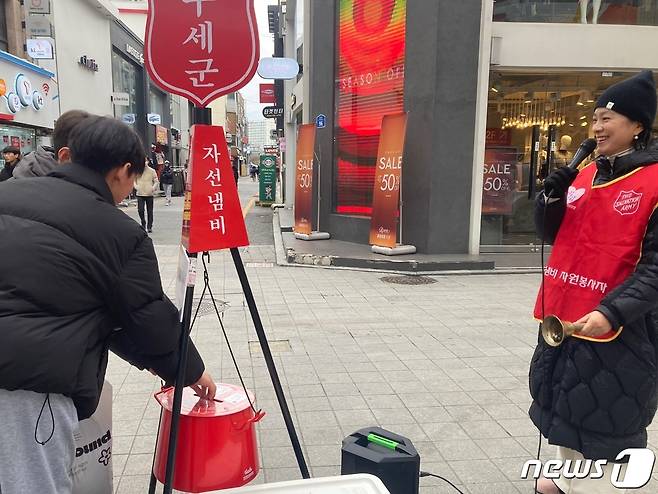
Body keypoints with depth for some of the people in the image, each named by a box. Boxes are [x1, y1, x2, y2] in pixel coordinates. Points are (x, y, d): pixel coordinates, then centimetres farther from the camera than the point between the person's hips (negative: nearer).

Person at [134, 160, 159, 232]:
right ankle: (143, 223, 14)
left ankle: (149, 226, 16)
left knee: (150, 211, 5)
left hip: (149, 194, 0)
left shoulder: (152, 171, 0)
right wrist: (136, 186, -5)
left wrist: (153, 188, -11)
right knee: (140, 210, -9)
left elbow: (156, 181, 4)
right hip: (140, 194, 0)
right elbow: (134, 180, 12)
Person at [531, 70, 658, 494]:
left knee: (601, 418, 6)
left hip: (617, 327, -7)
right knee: (566, 404, 21)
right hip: (562, 314, 7)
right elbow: (551, 234, 12)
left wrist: (614, 311, -26)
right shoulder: (584, 175, 7)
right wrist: (553, 193, -6)